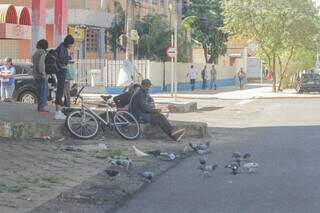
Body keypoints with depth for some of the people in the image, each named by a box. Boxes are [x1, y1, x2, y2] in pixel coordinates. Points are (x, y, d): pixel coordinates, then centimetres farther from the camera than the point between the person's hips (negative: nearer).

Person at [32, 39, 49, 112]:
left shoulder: (35, 53, 16)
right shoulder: (42, 52, -14)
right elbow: (40, 64, -23)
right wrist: (43, 74, -18)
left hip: (36, 76, 9)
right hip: (41, 76, -9)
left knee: (40, 92, 14)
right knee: (44, 92, -4)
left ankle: (40, 107, 17)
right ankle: (41, 107, -6)